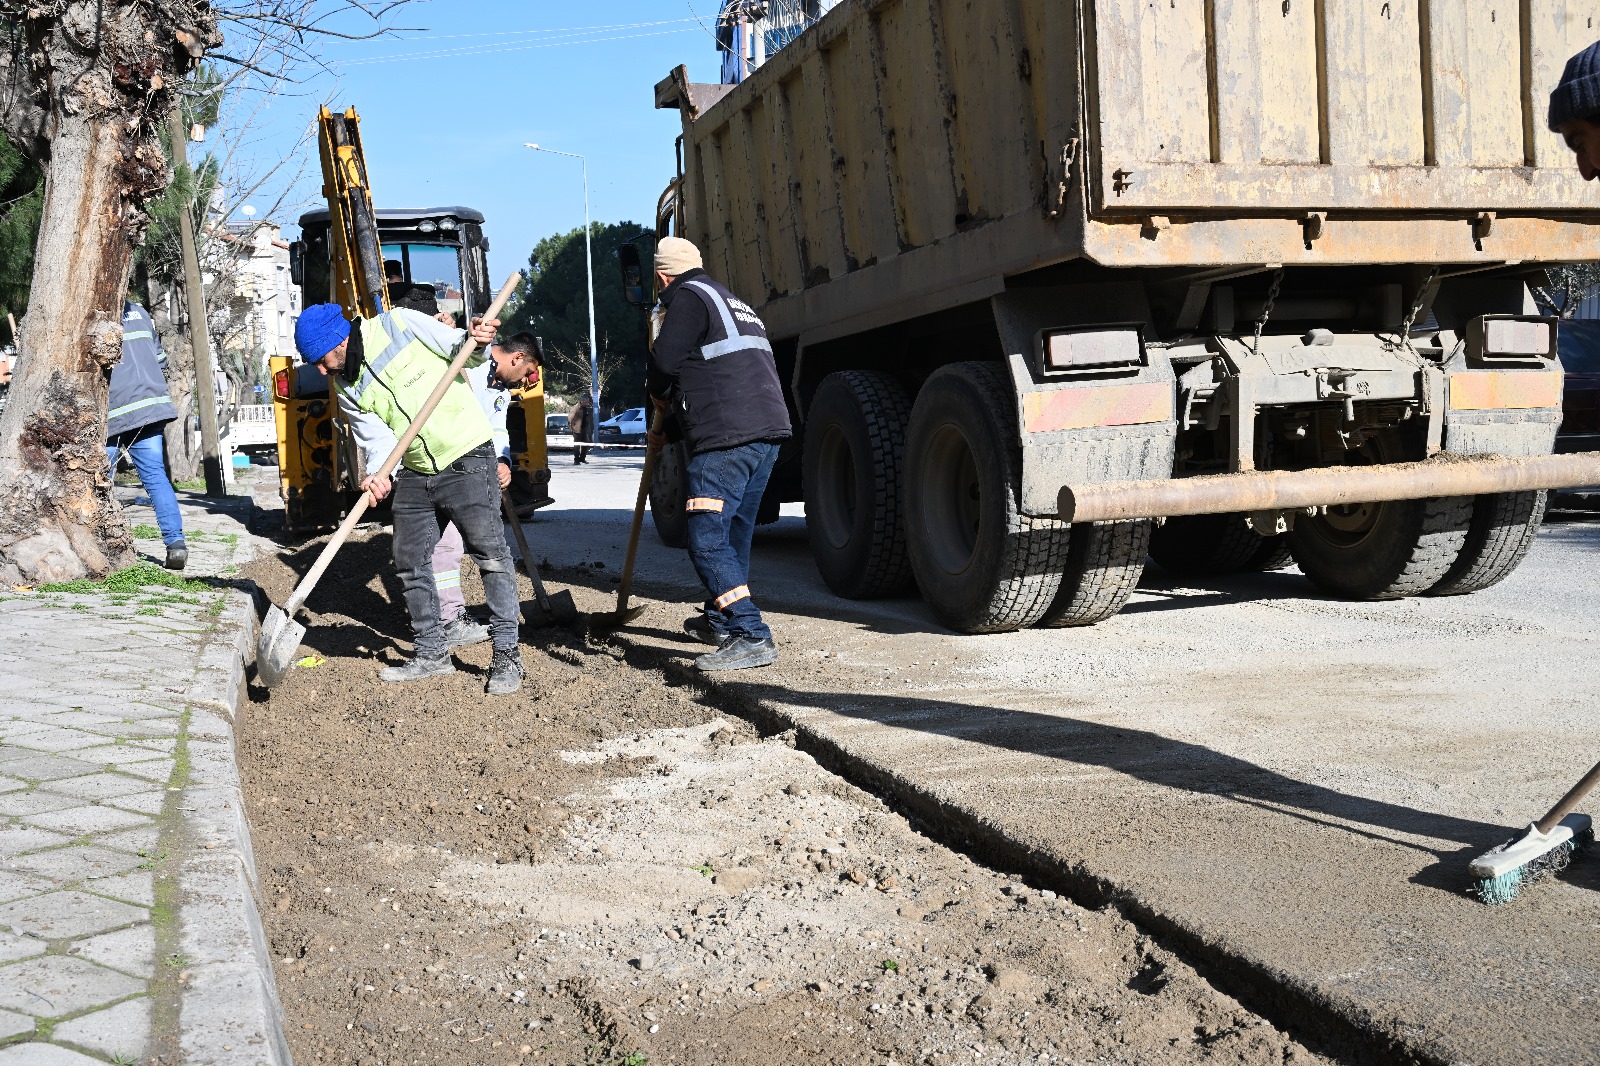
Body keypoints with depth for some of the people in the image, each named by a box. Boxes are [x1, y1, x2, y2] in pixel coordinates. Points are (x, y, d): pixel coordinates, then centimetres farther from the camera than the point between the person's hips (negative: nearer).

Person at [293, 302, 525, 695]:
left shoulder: (400, 324, -9)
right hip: (415, 473, 7)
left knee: (491, 554, -10)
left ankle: (507, 655, -3)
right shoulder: (346, 389, 4)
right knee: (409, 561, 10)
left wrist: (476, 341, -26)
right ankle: (432, 653, 24)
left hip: (467, 459, -6)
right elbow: (378, 440, -3)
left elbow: (462, 353, -4)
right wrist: (379, 474, -23)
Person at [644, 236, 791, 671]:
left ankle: (751, 637, -16)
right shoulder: (731, 302, 30)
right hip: (769, 430, 10)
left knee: (707, 541, -10)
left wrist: (658, 395, 13)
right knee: (733, 534, 21)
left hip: (727, 439, -10)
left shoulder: (688, 297, 0)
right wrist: (669, 432, 37)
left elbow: (664, 361, -10)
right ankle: (719, 620, 36)